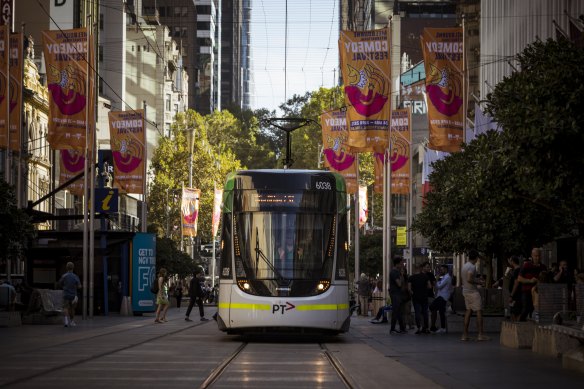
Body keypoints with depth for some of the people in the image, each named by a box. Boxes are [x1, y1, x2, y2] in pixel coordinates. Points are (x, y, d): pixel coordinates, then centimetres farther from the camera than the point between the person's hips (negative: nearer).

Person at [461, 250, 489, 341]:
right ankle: (480, 335, -5)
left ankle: (465, 334, 7)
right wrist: (477, 282, -12)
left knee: (468, 311, 11)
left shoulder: (464, 266, 11)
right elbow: (469, 280, -28)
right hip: (473, 292, -9)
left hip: (465, 291, 9)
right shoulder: (472, 267, -18)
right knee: (479, 311, -3)